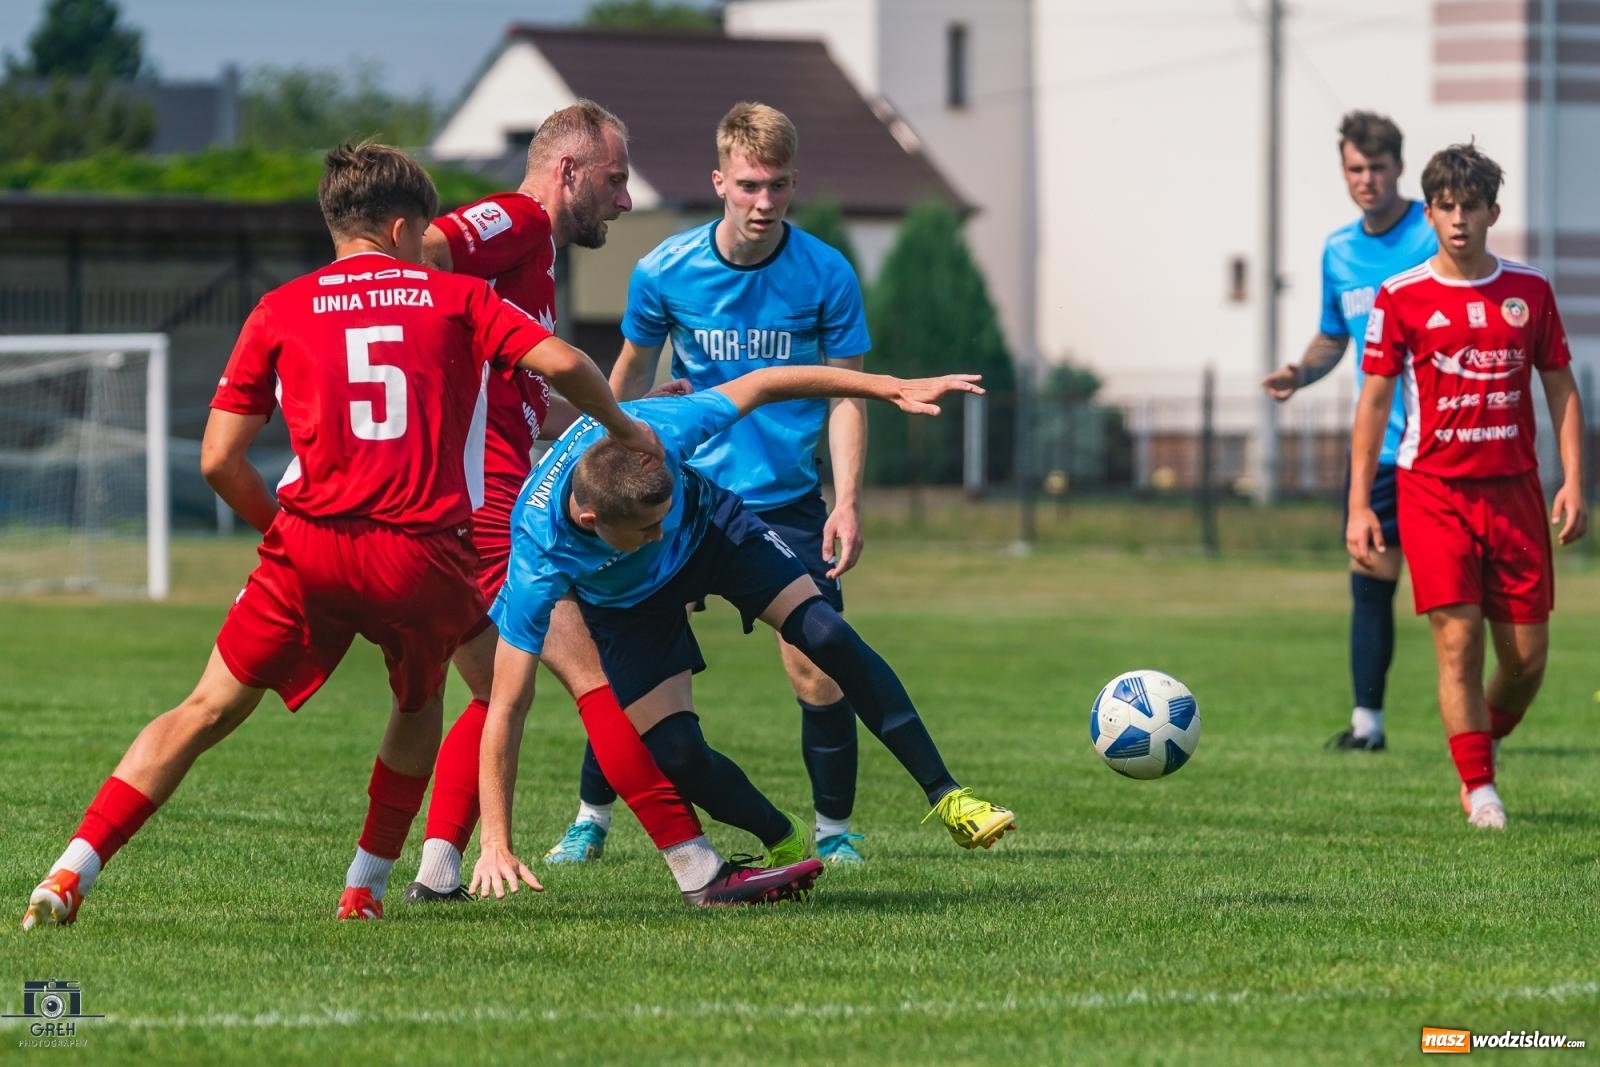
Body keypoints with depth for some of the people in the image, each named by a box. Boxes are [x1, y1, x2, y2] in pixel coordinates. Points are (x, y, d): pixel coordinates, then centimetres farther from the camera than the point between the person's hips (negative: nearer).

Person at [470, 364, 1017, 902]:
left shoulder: (655, 433, -39)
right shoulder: (538, 562, -42)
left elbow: (762, 384, -22)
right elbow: (507, 705, -37)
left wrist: (894, 387, -20)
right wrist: (495, 844, -39)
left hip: (708, 524, 1)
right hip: (627, 604, -1)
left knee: (825, 634, -17)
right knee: (676, 754, -14)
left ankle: (945, 795, -6)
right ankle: (784, 845, 15)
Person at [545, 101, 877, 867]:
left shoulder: (827, 276, -8)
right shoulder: (664, 272, -6)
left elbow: (845, 393, -1)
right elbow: (631, 374, 11)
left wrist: (848, 502, -10)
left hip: (787, 502, -1)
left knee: (815, 673, -9)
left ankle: (833, 830, 10)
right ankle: (591, 819, 15)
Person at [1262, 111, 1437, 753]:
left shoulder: (1437, 235, -7)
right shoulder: (1339, 252, 11)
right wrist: (1300, 372, 5)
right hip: (1375, 445, 5)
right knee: (1370, 579, 4)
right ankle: (1366, 721, 11)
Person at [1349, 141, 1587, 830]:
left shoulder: (1529, 291, 7)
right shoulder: (1401, 298, 0)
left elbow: (1561, 387, 12)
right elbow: (1374, 400, 2)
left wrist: (1573, 482, 1)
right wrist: (1358, 506, -3)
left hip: (1515, 489, 2)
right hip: (1433, 490, -2)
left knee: (1528, 655, 1)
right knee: (1458, 639, -11)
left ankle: (1486, 739, 29)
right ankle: (1478, 788, -3)